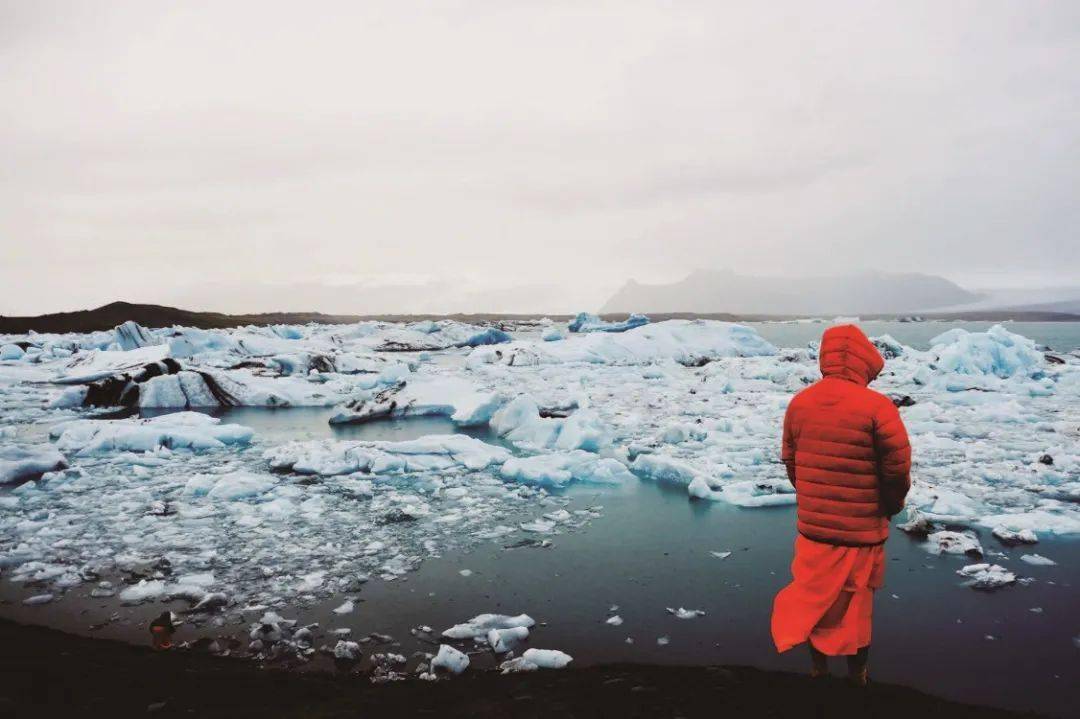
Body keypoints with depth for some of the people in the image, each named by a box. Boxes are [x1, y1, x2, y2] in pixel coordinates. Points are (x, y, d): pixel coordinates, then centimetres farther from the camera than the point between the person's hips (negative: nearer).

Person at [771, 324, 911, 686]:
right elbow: (897, 469, -15)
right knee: (856, 600, 14)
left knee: (815, 591, 19)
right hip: (862, 527, -3)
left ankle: (818, 660, 33)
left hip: (813, 523, 3)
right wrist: (890, 507, 4)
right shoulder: (877, 407, -20)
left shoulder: (799, 403, -4)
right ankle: (857, 670, 32)